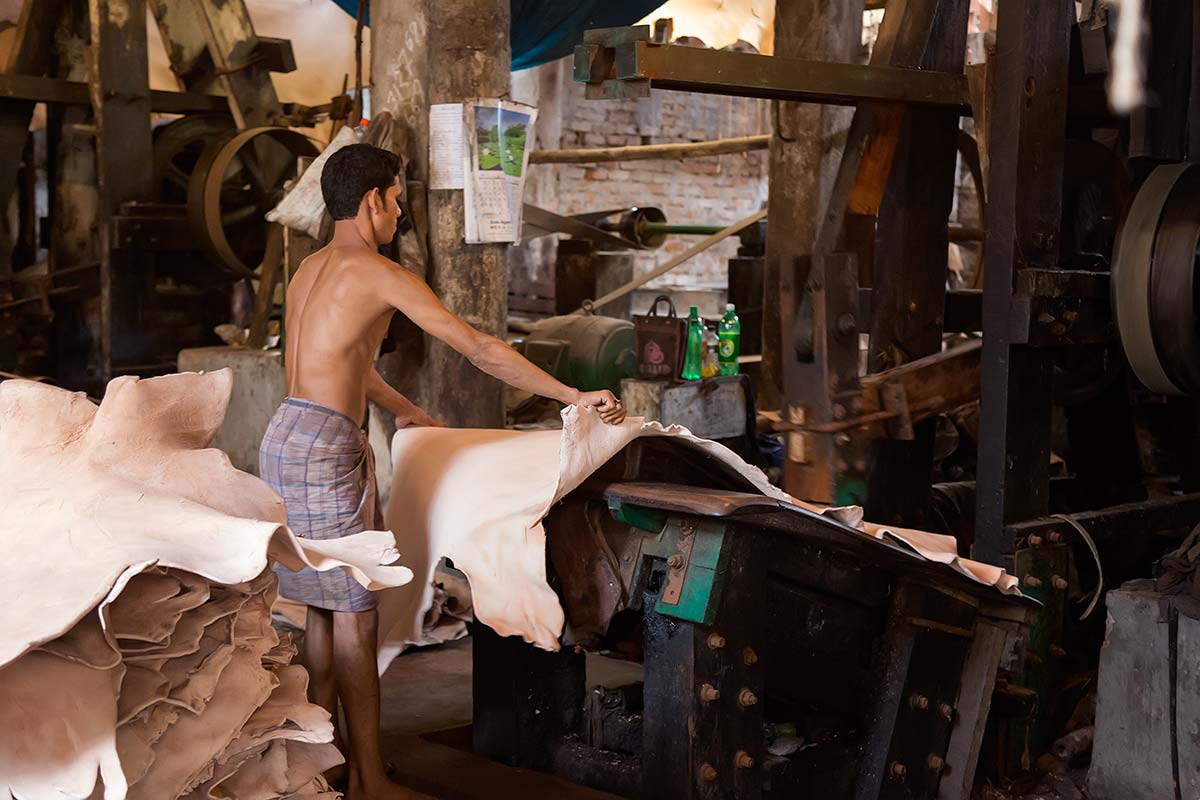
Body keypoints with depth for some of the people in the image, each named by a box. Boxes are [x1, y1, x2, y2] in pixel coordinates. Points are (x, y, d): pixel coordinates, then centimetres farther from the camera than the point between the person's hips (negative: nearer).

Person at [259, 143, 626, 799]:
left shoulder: (310, 268, 16)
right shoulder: (380, 274, -11)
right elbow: (477, 347, -12)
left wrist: (402, 409, 42)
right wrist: (573, 396, -8)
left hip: (287, 441, 9)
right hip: (324, 449, -9)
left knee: (324, 611, 14)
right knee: (355, 619, -3)